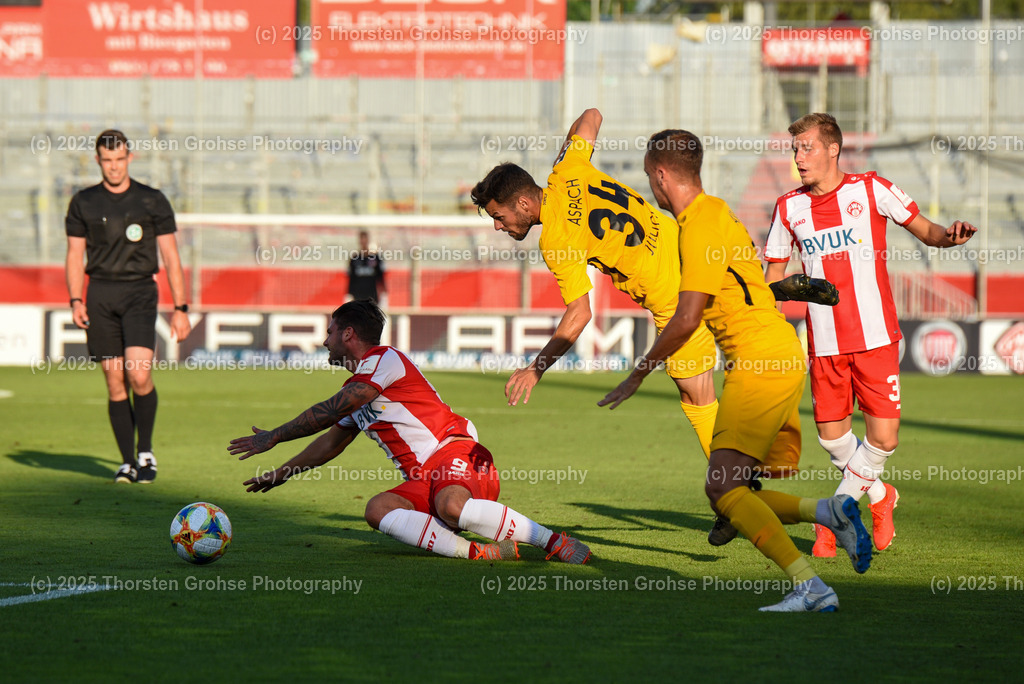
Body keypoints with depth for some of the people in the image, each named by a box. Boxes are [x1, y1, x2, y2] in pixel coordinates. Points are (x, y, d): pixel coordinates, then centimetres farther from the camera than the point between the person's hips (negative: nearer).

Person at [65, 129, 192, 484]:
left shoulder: (153, 201, 4)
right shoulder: (84, 203, 8)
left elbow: (170, 256, 4)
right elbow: (74, 256, 10)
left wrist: (180, 308, -1)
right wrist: (76, 301, -4)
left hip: (140, 292, -2)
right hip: (101, 293, 2)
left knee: (139, 374, -18)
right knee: (115, 383, 0)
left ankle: (146, 453, -1)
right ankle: (128, 463, 9)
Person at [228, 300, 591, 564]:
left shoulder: (384, 359, -3)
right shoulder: (356, 389, 28)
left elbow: (330, 411, -10)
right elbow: (331, 441, 42)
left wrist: (274, 437, -3)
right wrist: (282, 473, 47)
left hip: (456, 452, -8)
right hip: (422, 480, 8)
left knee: (450, 505, -41)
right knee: (378, 509, -23)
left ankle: (555, 541, -29)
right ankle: (476, 551, -35)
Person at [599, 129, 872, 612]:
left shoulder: (701, 224, -12)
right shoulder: (713, 212, 19)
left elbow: (687, 319, -16)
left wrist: (637, 375, -6)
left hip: (761, 364, -10)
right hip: (783, 359, 10)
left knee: (725, 486, -18)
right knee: (727, 493, 9)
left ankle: (809, 586, -27)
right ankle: (828, 511, -5)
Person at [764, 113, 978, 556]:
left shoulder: (870, 190, -1)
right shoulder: (789, 208, 6)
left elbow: (924, 229, 3)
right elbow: (773, 275, 14)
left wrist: (948, 236, -20)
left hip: (875, 336, -3)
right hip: (824, 343, 3)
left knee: (883, 437, -8)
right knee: (832, 436, 4)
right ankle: (879, 496, 32)